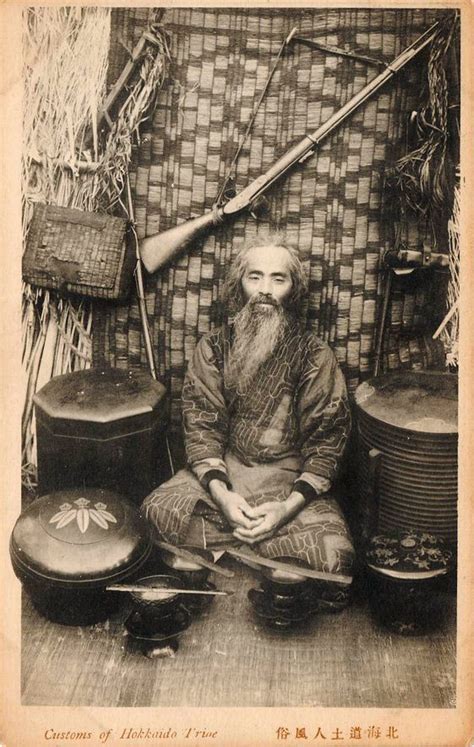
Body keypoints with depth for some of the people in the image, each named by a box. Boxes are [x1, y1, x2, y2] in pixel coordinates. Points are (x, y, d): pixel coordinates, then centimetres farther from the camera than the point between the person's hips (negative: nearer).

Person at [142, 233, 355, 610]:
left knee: (334, 553, -25)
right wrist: (221, 493, -20)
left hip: (291, 480, -1)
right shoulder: (214, 347, -1)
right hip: (222, 470, 1)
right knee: (156, 512, -24)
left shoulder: (316, 356, -7)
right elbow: (201, 426, -4)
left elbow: (328, 440, -8)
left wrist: (289, 505, -20)